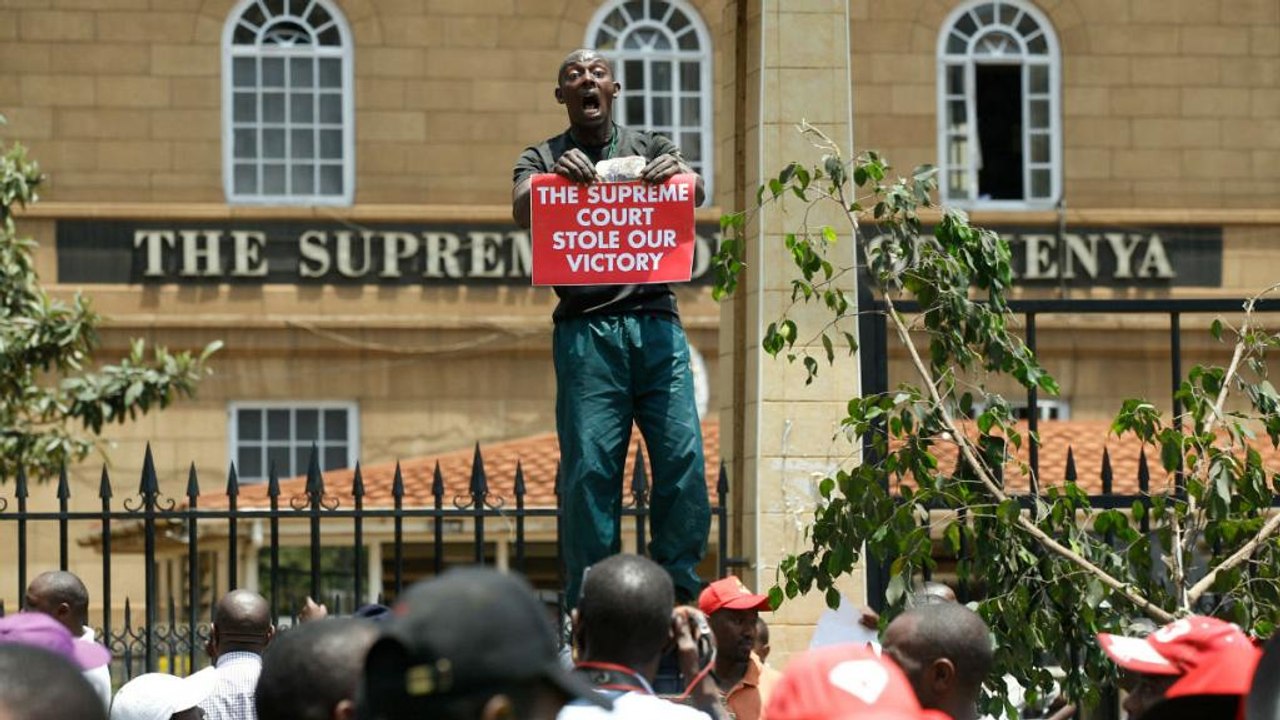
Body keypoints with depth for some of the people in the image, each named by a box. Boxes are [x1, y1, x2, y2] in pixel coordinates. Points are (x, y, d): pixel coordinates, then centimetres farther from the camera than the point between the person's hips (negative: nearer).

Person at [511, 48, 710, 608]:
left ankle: (677, 589, 0)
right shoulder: (543, 157, 16)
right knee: (589, 466, -8)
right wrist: (553, 175, -25)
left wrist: (679, 176, -24)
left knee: (683, 457, -10)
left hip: (654, 322, 1)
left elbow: (696, 195, 1)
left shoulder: (650, 149, 18)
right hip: (585, 329, -1)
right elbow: (521, 212, -3)